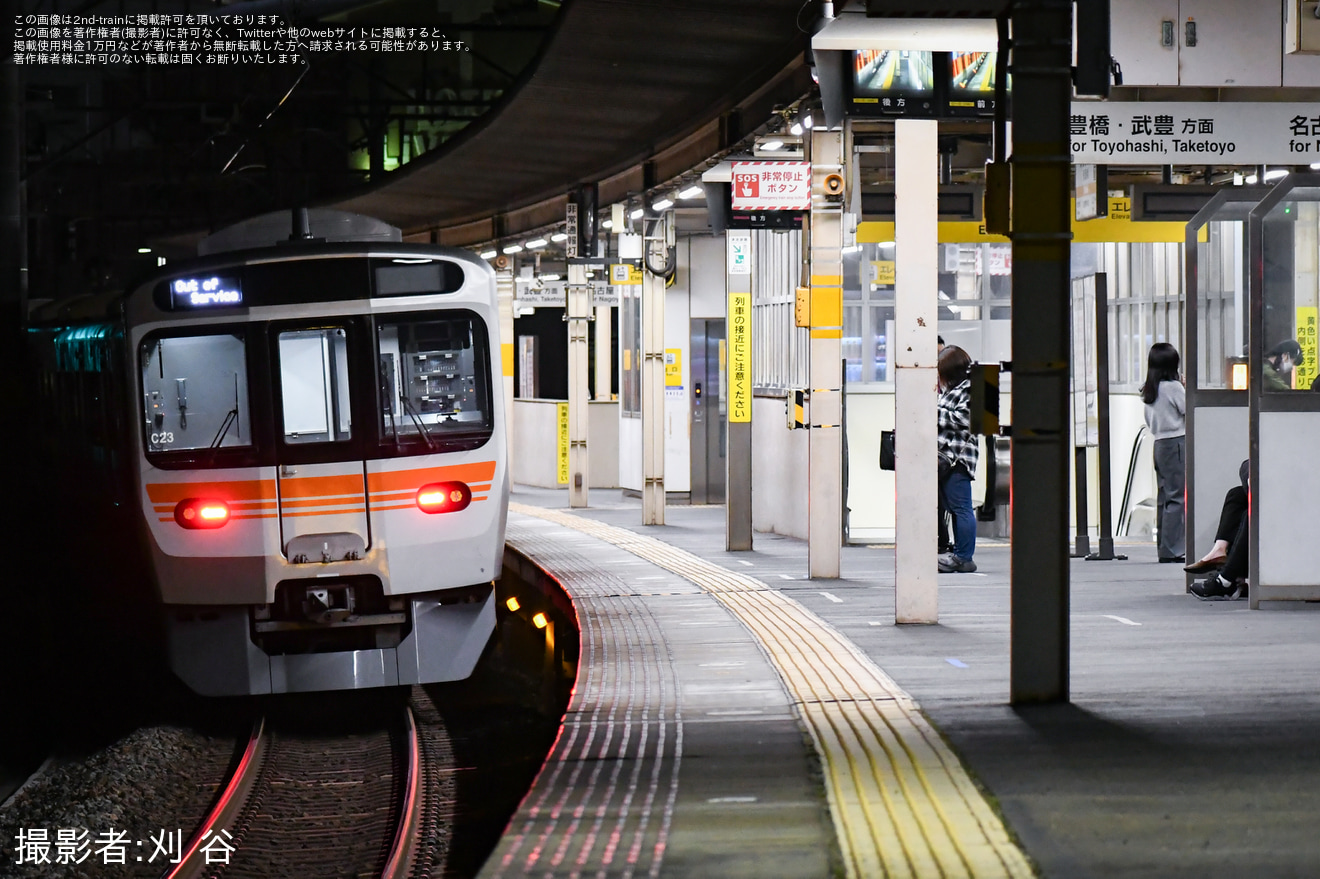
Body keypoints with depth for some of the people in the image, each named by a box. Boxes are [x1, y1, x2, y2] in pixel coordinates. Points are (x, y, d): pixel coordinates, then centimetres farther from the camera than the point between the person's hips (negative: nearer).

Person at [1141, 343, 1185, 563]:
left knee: (1164, 497, 11)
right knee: (1177, 497, -8)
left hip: (1159, 444, 8)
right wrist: (1189, 390, 4)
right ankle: (1172, 550, -12)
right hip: (1177, 443, -8)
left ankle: (1165, 549, 12)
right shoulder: (1174, 388, -12)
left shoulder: (1149, 390, 10)